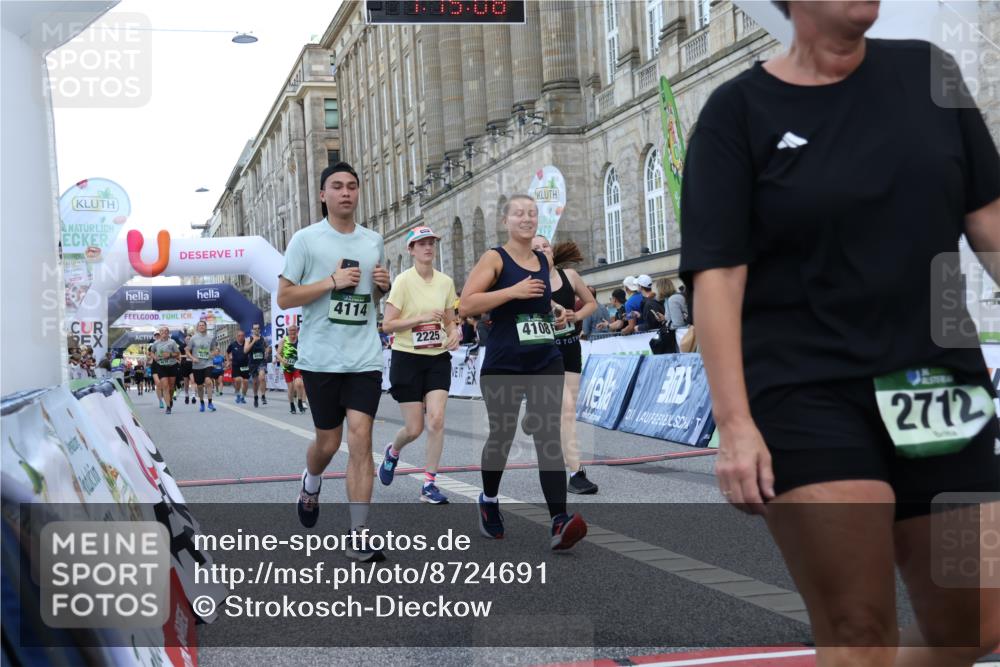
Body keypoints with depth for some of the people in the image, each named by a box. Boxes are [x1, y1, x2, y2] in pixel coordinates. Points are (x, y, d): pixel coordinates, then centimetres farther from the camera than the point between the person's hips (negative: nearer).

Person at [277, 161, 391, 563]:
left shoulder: (374, 241, 10)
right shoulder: (306, 239, -2)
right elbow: (284, 297, -6)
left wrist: (382, 286, 0)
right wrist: (333, 281, -16)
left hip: (365, 359, 2)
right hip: (321, 359, -2)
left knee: (360, 438, -8)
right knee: (328, 442, 9)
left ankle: (359, 537, -6)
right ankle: (311, 484, 45)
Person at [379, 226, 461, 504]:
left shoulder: (446, 282, 5)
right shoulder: (403, 280, -9)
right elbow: (387, 324, -12)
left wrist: (454, 332, -6)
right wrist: (422, 318, -22)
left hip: (438, 358, 3)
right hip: (407, 358, -3)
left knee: (436, 420, -11)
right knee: (414, 428, 0)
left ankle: (429, 484, 0)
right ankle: (393, 451, 35)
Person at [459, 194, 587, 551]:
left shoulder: (544, 261, 12)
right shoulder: (495, 258, -4)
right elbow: (466, 304, -15)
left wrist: (556, 316, 10)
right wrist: (514, 291, -21)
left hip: (546, 361, 3)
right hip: (503, 364, -3)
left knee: (548, 437, -9)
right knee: (501, 435, 9)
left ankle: (559, 521, -19)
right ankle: (489, 501, 36)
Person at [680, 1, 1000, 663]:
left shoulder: (929, 71, 8)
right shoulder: (738, 110, -4)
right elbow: (718, 273, -9)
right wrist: (734, 422, -17)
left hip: (943, 389, 5)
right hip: (805, 397, -5)